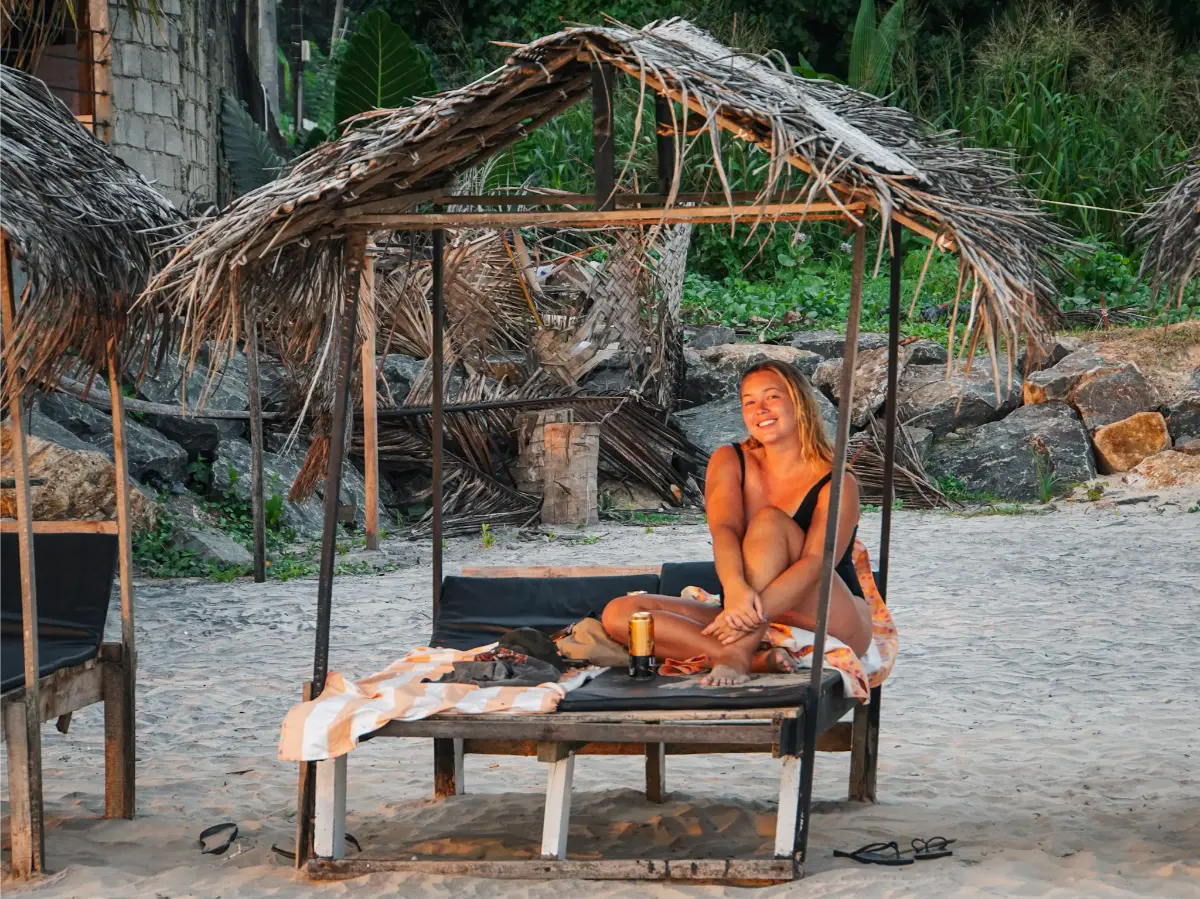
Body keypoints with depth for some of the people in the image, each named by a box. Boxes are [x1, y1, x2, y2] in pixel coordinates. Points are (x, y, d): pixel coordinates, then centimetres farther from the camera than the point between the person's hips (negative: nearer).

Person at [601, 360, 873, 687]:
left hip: (836, 626, -5)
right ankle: (758, 658, -32)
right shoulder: (729, 461, 5)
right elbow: (724, 529, -14)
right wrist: (735, 587, -37)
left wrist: (754, 610, -41)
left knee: (769, 521, -27)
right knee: (618, 613, -16)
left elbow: (816, 561, -23)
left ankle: (736, 655, -39)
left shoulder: (836, 484, -7)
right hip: (760, 628, 5)